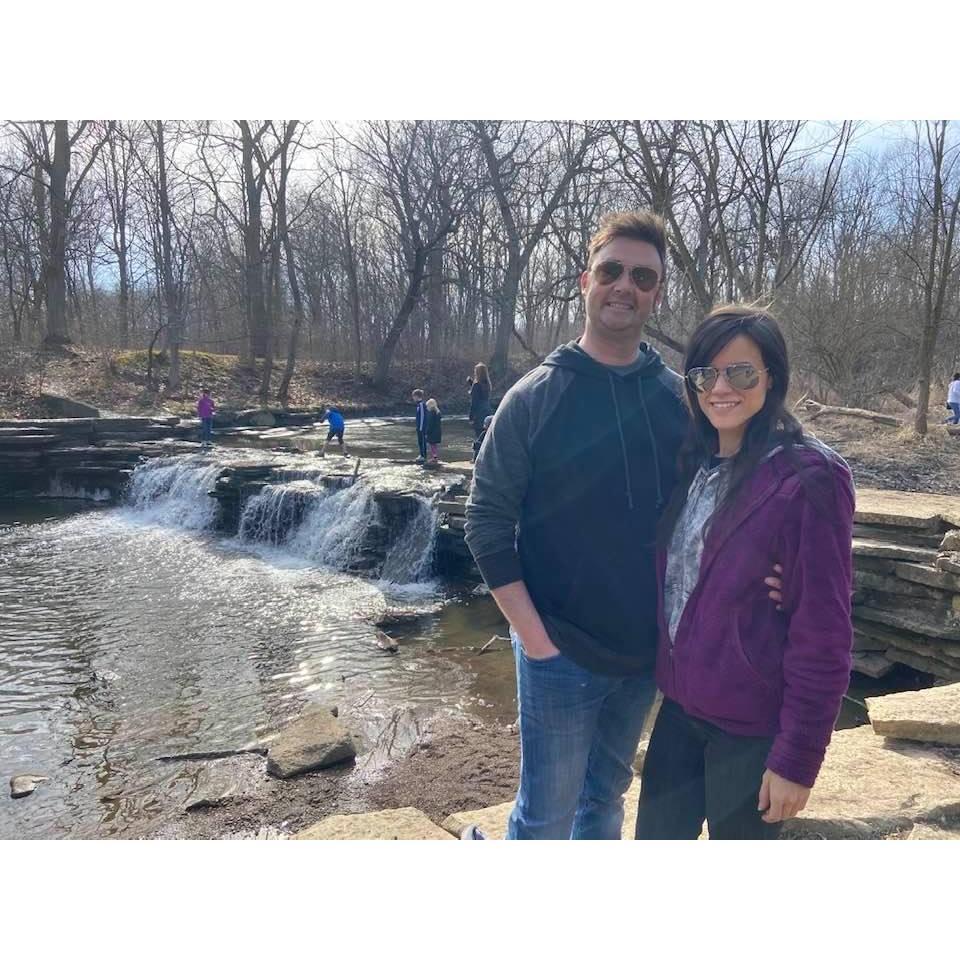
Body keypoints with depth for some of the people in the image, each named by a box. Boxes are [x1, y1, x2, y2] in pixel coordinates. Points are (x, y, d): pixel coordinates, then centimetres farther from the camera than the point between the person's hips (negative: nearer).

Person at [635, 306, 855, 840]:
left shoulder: (808, 480, -18)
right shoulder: (694, 464, 4)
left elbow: (823, 635, -16)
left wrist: (798, 758, -14)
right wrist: (671, 677, 4)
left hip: (750, 727, -6)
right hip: (682, 705, 6)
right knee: (655, 837, 18)